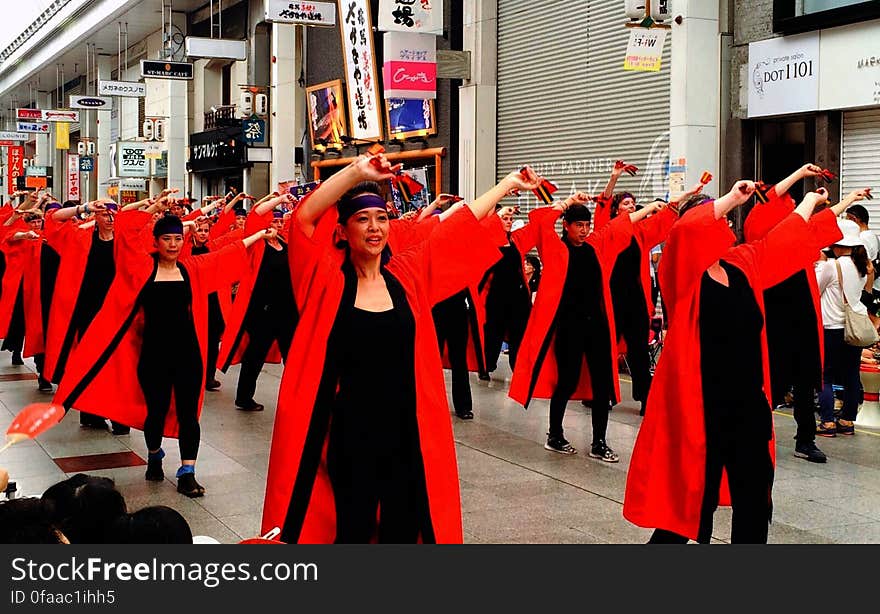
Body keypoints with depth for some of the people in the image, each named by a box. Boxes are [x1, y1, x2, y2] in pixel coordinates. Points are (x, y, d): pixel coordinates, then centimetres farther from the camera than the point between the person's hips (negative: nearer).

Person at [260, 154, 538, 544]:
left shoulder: (408, 273, 3)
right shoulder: (328, 279, -6)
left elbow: (462, 225, 11)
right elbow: (303, 219, -21)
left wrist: (509, 183, 19)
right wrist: (355, 173, -31)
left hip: (409, 430, 3)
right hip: (352, 433, -3)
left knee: (403, 531, 13)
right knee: (354, 531, 8)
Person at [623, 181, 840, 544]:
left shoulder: (745, 265, 8)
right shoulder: (683, 273, -10)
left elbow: (787, 239, 24)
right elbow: (686, 231, -31)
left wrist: (810, 201, 33)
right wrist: (731, 198, -25)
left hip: (749, 407, 7)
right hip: (699, 409, -7)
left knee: (755, 504, 16)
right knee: (690, 507, -1)